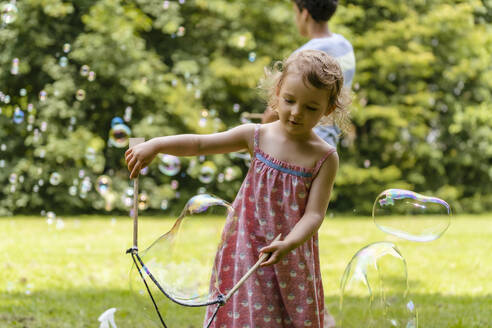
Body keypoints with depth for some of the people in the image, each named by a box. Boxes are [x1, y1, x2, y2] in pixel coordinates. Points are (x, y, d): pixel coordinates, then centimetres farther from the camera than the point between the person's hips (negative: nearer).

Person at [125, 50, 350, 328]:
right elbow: (200, 144, -2)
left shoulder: (325, 158, -9)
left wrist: (288, 244, -31)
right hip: (247, 251, 1)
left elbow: (314, 214, -14)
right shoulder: (257, 137, -3)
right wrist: (156, 145, -15)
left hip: (292, 260, -1)